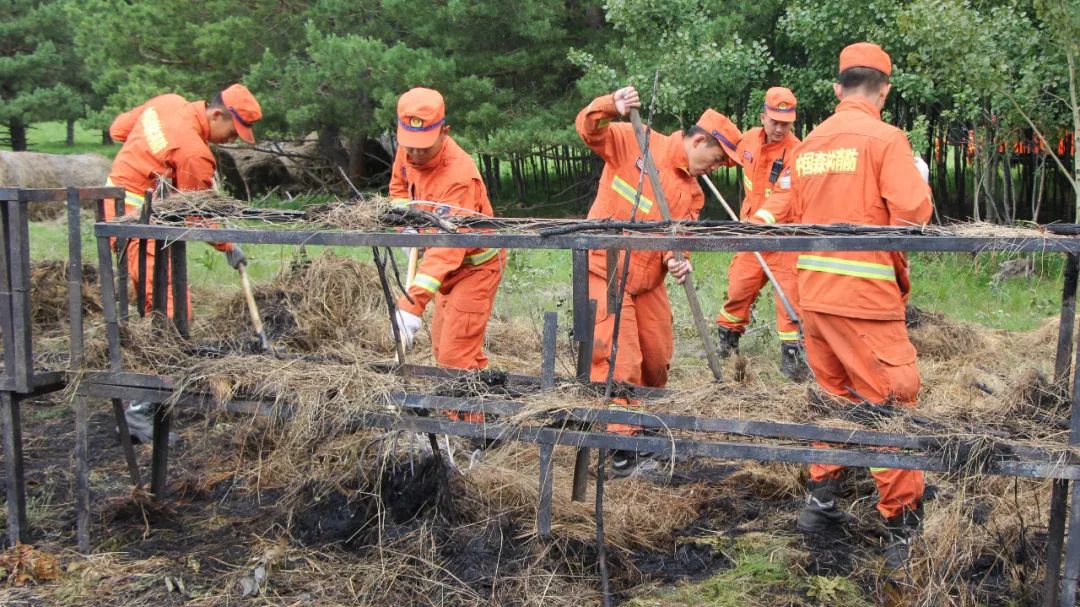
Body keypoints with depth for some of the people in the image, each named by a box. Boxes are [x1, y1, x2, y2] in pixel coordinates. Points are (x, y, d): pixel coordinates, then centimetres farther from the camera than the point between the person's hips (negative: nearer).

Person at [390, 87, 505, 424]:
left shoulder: (459, 176, -35)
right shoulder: (408, 152, -9)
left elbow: (446, 248, -42)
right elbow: (399, 185, 15)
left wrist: (412, 304, -49)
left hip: (475, 266, -9)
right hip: (449, 266, 9)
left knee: (456, 356, -12)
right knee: (442, 347, 18)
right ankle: (456, 414, 33)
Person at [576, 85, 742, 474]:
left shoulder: (692, 192, 9)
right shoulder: (634, 142, -6)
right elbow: (588, 129, -13)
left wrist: (676, 260, -23)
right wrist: (611, 106, -34)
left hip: (648, 279, 7)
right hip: (606, 270, -7)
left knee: (657, 357, 15)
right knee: (620, 358, -10)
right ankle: (622, 437, 2)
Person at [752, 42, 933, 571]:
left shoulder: (810, 142, 10)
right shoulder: (886, 139, -9)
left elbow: (786, 210, 10)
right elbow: (911, 214, -18)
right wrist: (917, 180, 0)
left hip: (814, 291, 7)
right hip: (866, 296, -7)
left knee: (833, 397, 21)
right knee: (890, 407, 0)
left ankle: (821, 499, 29)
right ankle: (903, 532, 4)